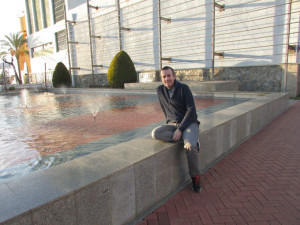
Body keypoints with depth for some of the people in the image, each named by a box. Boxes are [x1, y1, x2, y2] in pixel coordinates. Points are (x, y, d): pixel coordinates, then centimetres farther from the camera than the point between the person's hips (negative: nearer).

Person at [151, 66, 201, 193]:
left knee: (190, 146, -33)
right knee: (155, 133, -27)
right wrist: (169, 123, 8)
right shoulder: (160, 90, 6)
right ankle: (190, 140, -14)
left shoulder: (183, 88, -8)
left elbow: (191, 110, -14)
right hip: (172, 124, 4)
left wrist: (180, 129, -21)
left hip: (189, 123, -4)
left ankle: (195, 177, -6)